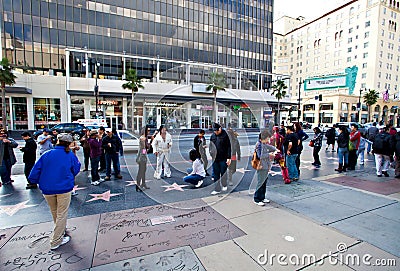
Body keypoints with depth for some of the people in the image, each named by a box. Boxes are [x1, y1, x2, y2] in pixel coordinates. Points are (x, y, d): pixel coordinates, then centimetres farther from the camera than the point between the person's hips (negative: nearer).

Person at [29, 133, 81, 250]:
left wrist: (40, 182, 15)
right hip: (64, 188, -3)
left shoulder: (46, 154, -2)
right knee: (62, 214, 10)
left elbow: (34, 173, -3)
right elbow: (76, 170, 9)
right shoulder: (70, 155, -4)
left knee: (54, 213, 24)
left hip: (47, 189, 3)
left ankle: (60, 230, 47)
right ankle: (56, 241, 15)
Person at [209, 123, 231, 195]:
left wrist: (228, 158, -12)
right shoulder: (212, 136, 7)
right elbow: (210, 146, 19)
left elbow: (229, 147, -8)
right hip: (215, 159, 4)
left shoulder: (225, 135, -7)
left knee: (223, 173, 9)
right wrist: (210, 151, 1)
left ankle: (224, 185, 34)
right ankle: (217, 189, 17)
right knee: (216, 175, 7)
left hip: (223, 158, -4)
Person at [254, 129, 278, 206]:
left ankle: (262, 197, 29)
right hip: (262, 167, -9)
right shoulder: (259, 144, -16)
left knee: (264, 183, 16)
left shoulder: (265, 144, 12)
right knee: (260, 183, -2)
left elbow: (270, 147, 29)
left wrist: (275, 149, 12)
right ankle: (257, 199, 9)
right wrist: (269, 154, -17)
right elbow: (260, 156, -24)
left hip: (266, 167, 9)